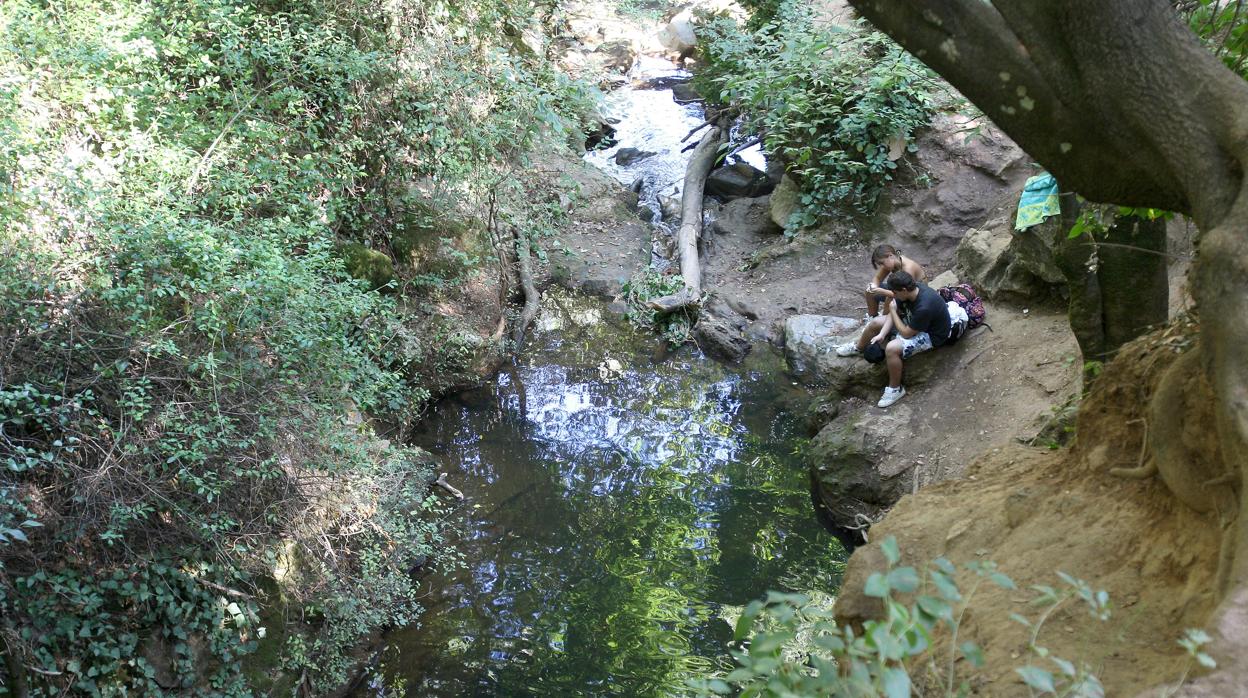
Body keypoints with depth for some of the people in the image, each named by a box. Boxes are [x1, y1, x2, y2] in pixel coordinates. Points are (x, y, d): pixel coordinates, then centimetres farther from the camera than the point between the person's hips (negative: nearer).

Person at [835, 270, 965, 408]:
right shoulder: (911, 289, -16)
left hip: (930, 334, -9)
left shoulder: (924, 307, -40)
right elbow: (895, 312, -4)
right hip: (913, 321, 9)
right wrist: (882, 334, -15)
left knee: (892, 348, -30)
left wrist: (893, 310, -18)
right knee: (875, 322, 7)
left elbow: (906, 334, -28)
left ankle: (895, 389, -9)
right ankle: (858, 347, 38)